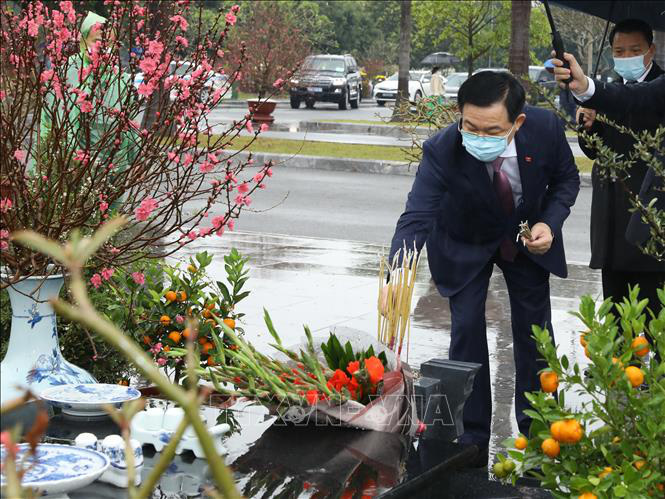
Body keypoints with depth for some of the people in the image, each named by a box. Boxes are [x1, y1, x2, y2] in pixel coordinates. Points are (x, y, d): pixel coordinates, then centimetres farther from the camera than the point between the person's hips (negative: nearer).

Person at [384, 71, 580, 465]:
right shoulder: (442, 151, -36)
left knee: (536, 330, 8)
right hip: (466, 244, -2)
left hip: (529, 236, 2)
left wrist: (550, 223, -25)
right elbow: (416, 217, -41)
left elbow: (566, 178, -8)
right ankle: (472, 440, 8)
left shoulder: (546, 128, -29)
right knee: (467, 330, -6)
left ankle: (536, 429, 25)